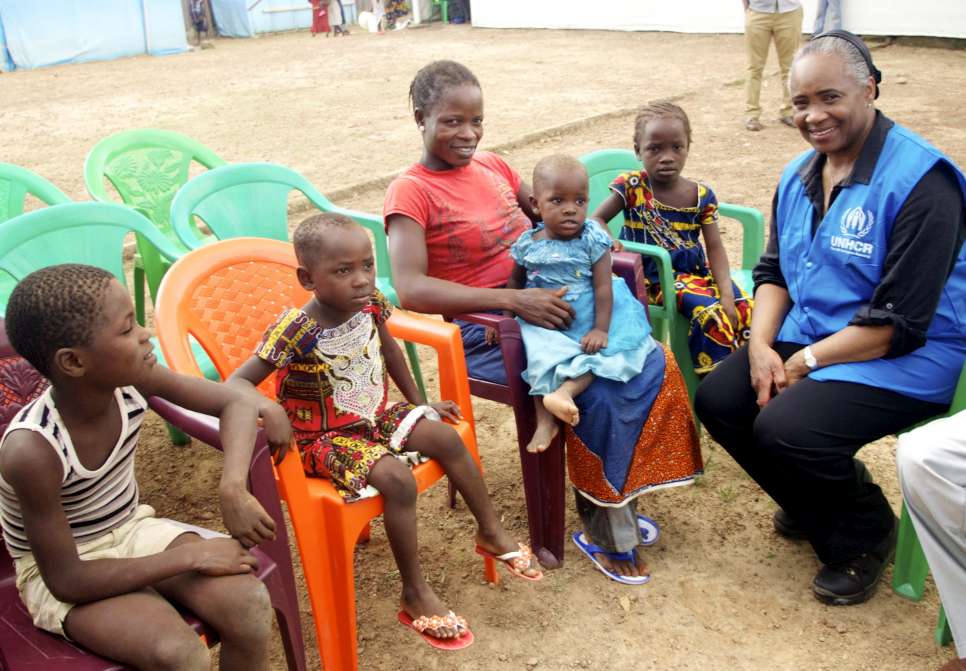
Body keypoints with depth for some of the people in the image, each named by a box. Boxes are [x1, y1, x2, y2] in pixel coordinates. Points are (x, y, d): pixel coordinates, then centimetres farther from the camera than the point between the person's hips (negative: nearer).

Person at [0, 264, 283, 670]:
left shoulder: (131, 380, -16)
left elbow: (236, 402, -7)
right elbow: (67, 580, -23)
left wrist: (233, 487, -24)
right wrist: (189, 556, -23)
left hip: (133, 530, 5)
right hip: (62, 569, -5)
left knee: (249, 603, -19)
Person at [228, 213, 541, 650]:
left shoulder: (369, 304, -11)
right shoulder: (297, 330, -29)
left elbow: (388, 350, 10)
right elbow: (236, 384, -29)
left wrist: (418, 402, 17)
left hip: (375, 416, 7)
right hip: (327, 439, -6)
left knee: (446, 438, -4)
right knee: (398, 479, -26)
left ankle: (492, 534, 18)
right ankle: (415, 595, -8)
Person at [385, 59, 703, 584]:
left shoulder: (492, 166, 13)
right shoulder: (411, 192, -7)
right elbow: (411, 289, -22)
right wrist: (513, 300, -28)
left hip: (548, 302, 7)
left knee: (653, 366, -10)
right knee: (599, 393, -25)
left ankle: (621, 503, 5)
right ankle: (602, 526, -2)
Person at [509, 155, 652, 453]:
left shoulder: (593, 238, -9)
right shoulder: (528, 244, -3)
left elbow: (603, 285, -12)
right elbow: (515, 282, 13)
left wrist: (601, 328, -20)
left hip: (587, 315, 0)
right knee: (542, 351, -27)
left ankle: (566, 390, -43)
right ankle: (545, 421, -25)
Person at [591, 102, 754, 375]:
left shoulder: (701, 195, 0)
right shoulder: (632, 186, -7)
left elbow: (715, 247, -3)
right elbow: (597, 219, -6)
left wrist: (726, 293, -16)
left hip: (699, 270, 4)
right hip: (657, 276, -4)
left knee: (744, 307, -16)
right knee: (710, 312, -28)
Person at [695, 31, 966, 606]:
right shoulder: (799, 176, 7)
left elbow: (900, 322, -22)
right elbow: (774, 271, 11)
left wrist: (807, 361, -17)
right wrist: (761, 344, -7)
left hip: (907, 356, -8)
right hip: (805, 336, 8)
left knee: (784, 428, -27)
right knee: (718, 401, -6)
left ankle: (865, 534, 7)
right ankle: (815, 506, 20)